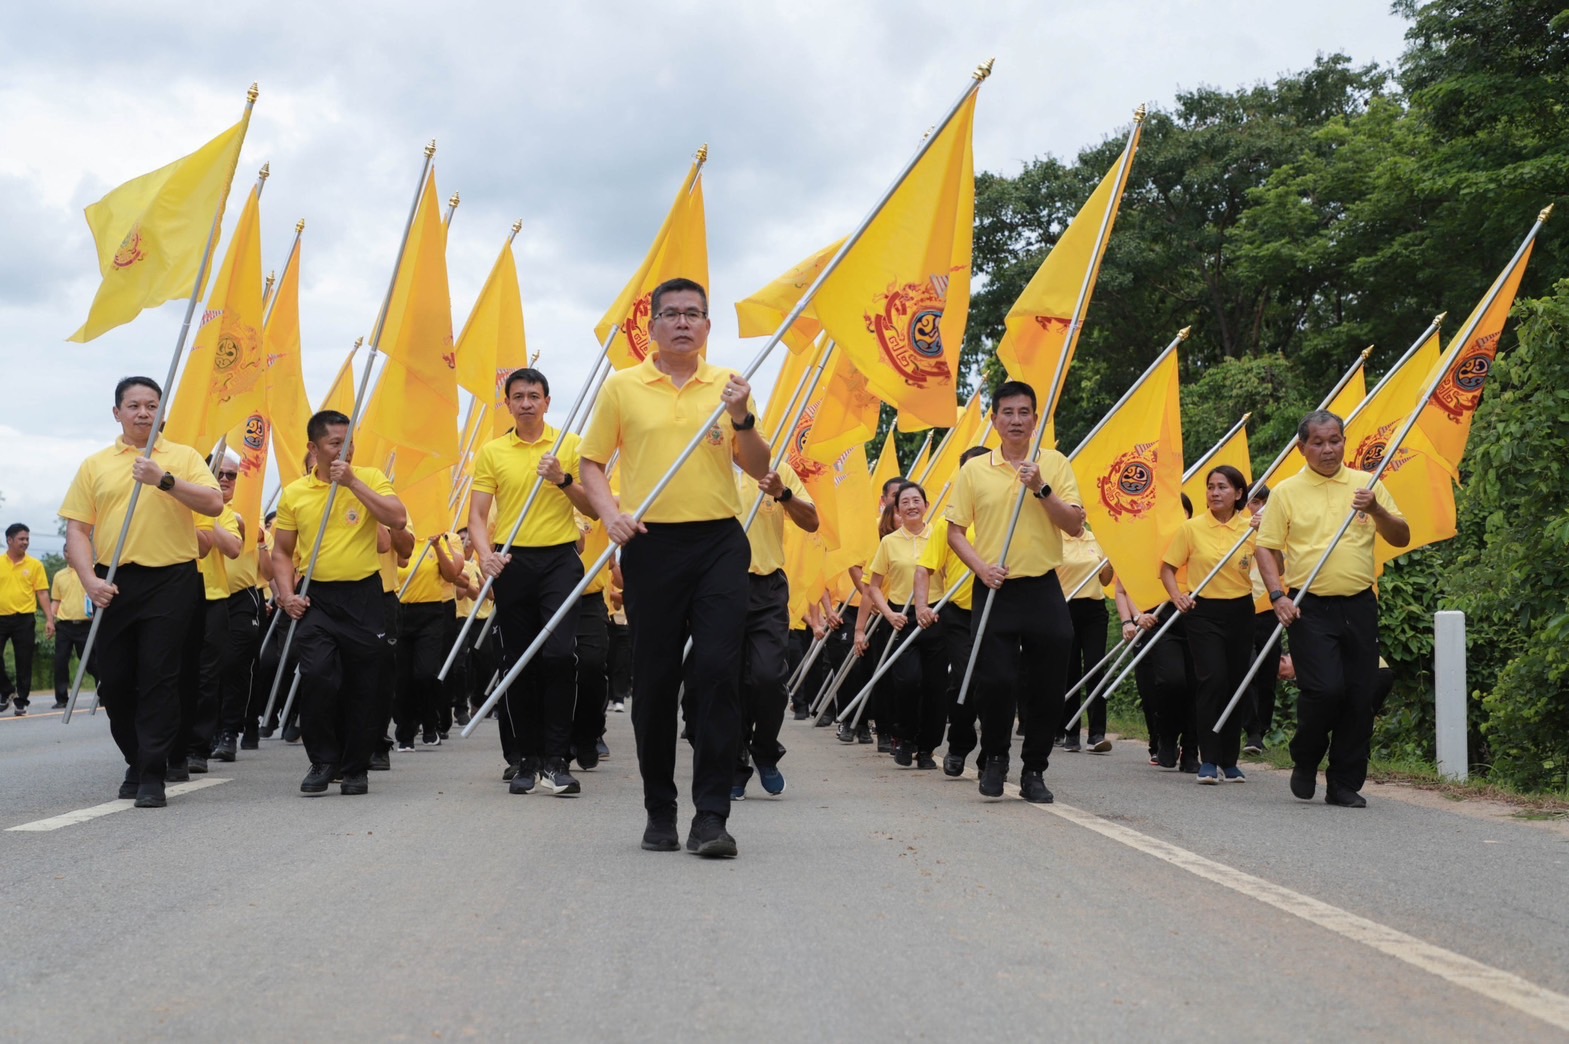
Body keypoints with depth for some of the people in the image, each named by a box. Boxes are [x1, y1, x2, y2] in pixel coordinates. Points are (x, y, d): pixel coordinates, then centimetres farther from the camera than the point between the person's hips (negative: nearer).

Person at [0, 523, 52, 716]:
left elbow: (42, 593, 3)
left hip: (24, 619, -1)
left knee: (24, 662, 1)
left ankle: (21, 702, 11)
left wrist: (49, 619, -5)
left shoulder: (35, 565, 3)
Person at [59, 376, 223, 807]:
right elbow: (77, 530, 6)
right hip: (114, 583, 3)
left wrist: (165, 480, -19)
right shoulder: (95, 465, 12)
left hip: (170, 580, -3)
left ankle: (153, 776, -4)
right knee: (114, 680, 5)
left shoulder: (183, 457, 8)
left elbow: (213, 503, -7)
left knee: (159, 678, -7)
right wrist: (90, 580, -9)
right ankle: (137, 760, 24)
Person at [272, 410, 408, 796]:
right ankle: (322, 761, 1)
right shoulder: (295, 493, 5)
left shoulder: (370, 478, 1)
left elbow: (398, 519, -15)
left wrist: (353, 482, -16)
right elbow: (282, 551, 11)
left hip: (363, 595, 0)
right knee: (317, 675, -16)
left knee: (362, 685, 4)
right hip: (316, 597, 0)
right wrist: (287, 594, -5)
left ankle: (356, 769, 18)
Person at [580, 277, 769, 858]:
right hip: (651, 544, 0)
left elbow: (759, 469, 9)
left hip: (719, 543, 0)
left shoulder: (728, 385, 10)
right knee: (654, 679, 5)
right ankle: (659, 812, 18)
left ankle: (711, 816, -6)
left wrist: (741, 419, -8)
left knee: (716, 672, -9)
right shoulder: (622, 387, 7)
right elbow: (592, 462, 10)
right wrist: (610, 515, -7)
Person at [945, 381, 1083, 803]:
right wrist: (981, 567, -9)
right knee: (994, 681, -6)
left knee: (1045, 686, 2)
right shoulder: (974, 469, 5)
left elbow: (1075, 525, -2)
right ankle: (994, 759, 17)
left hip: (1043, 590, 1)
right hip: (995, 590, 0)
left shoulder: (1054, 463, 5)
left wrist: (1041, 489, -14)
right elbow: (955, 531, 7)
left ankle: (1034, 771, 16)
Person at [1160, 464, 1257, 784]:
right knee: (1213, 680, -14)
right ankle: (1208, 761, -9)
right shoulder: (1192, 528, -1)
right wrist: (1177, 596, -12)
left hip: (1240, 612, 3)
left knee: (1235, 684, 7)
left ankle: (1229, 761, 18)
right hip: (1204, 612, -2)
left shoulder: (1251, 528, 2)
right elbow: (1167, 567, 4)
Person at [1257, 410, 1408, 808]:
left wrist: (1376, 510, -10)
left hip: (1359, 605, 3)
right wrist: (1278, 595, -10)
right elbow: (1267, 548, 4)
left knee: (1359, 697, 2)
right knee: (1325, 689, -15)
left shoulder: (1366, 484, 10)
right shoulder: (1286, 492, 5)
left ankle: (1345, 783, 14)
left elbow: (1401, 538, 8)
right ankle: (1305, 761, 11)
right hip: (1310, 607, -3)